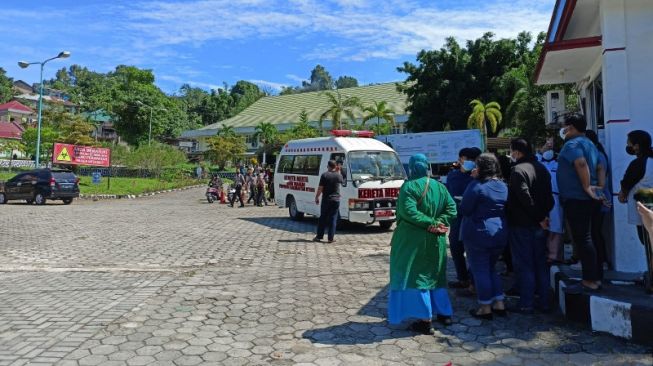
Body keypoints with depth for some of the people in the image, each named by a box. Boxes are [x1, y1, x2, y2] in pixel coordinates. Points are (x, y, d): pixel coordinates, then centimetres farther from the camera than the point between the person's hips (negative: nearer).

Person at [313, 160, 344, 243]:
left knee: (322, 218, 9)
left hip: (326, 200, -1)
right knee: (333, 219, 4)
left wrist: (316, 197, 4)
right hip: (336, 200, 1)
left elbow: (320, 188, -8)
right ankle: (331, 238, 3)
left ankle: (319, 236, 12)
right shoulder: (339, 175, 1)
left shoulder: (324, 175, -8)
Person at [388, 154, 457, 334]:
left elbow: (408, 211, -23)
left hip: (413, 240, -6)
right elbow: (452, 208, -1)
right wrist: (437, 223, -9)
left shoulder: (409, 186, -12)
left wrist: (431, 222, -17)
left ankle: (425, 320, 1)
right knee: (435, 274, 20)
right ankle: (444, 313, 29)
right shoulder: (439, 186, 6)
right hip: (436, 240, 6)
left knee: (415, 276, 1)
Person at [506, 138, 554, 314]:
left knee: (524, 265, 0)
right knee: (541, 263, 14)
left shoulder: (518, 170, -15)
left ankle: (526, 304, 6)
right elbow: (549, 196, 9)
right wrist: (544, 216, 5)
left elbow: (525, 197, -22)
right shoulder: (541, 168, 11)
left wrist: (539, 217, -14)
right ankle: (544, 302, 20)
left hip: (521, 224, -8)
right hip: (539, 225, 8)